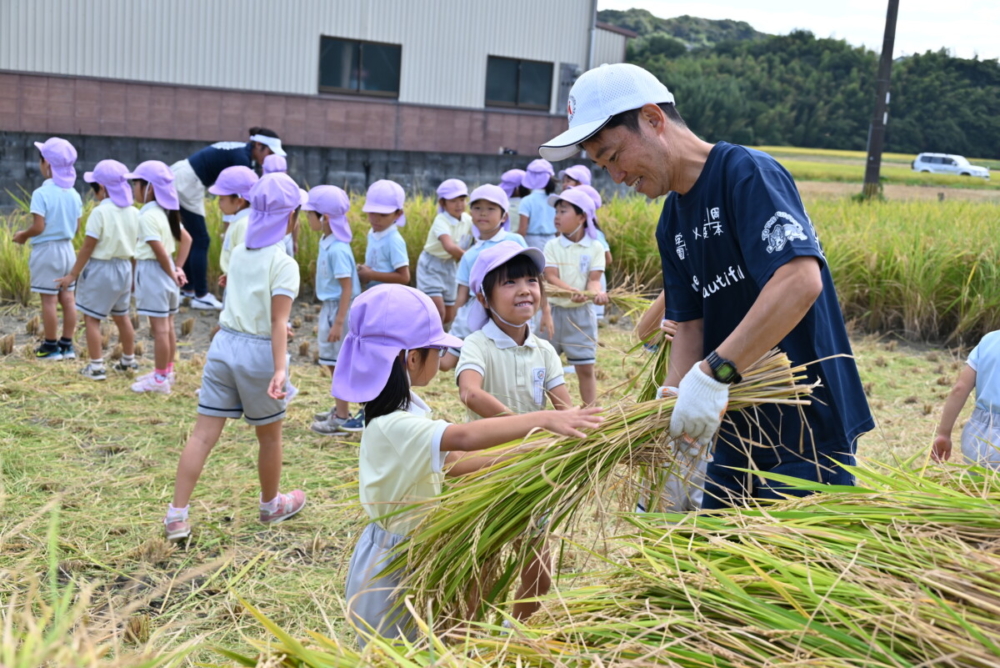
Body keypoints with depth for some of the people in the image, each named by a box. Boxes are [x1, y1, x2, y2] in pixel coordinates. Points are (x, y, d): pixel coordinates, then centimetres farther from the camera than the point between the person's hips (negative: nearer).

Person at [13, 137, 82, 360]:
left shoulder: (41, 194, -16)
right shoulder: (74, 194, 3)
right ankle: (67, 344, 15)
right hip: (67, 249, 7)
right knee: (67, 298, 9)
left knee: (49, 300, 0)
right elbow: (76, 228, 8)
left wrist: (22, 235, 0)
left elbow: (38, 227, -18)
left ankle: (51, 346, 6)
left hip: (46, 250, -6)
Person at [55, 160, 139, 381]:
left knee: (92, 318, 2)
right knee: (121, 316, 20)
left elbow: (88, 248, -15)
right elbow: (135, 245, 5)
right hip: (124, 268, 7)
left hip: (100, 269, -7)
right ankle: (128, 360, 30)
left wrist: (72, 274, -8)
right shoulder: (133, 212, 0)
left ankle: (96, 367, 1)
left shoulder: (100, 212, -17)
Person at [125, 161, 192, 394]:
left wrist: (171, 274, -10)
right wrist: (178, 268, 11)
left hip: (152, 271, -9)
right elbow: (186, 239, 14)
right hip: (165, 270, 9)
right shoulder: (165, 211, 9)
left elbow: (160, 251, -22)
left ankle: (160, 379, 3)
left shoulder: (148, 216, -18)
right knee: (167, 324, 15)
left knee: (159, 327, -3)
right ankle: (166, 371, 26)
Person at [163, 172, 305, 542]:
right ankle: (271, 505, 34)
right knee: (269, 435, 15)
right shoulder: (284, 264, -11)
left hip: (223, 344, 6)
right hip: (258, 352, -5)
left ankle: (176, 515, 1)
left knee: (204, 433, 4)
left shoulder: (239, 253, 9)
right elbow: (279, 322, -18)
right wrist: (280, 369, -23)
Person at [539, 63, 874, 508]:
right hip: (737, 434, 8)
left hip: (805, 427, -8)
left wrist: (714, 373, -32)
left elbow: (801, 281, -29)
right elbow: (690, 326, 8)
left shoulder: (746, 172, -15)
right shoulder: (672, 226, 11)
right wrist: (669, 410, -9)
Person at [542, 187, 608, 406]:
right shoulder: (552, 246, -1)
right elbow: (551, 277, -13)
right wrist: (573, 292, -32)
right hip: (554, 310, 1)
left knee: (586, 367, 2)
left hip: (582, 313, -1)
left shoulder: (595, 247, -2)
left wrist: (596, 293, -34)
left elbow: (594, 279, -9)